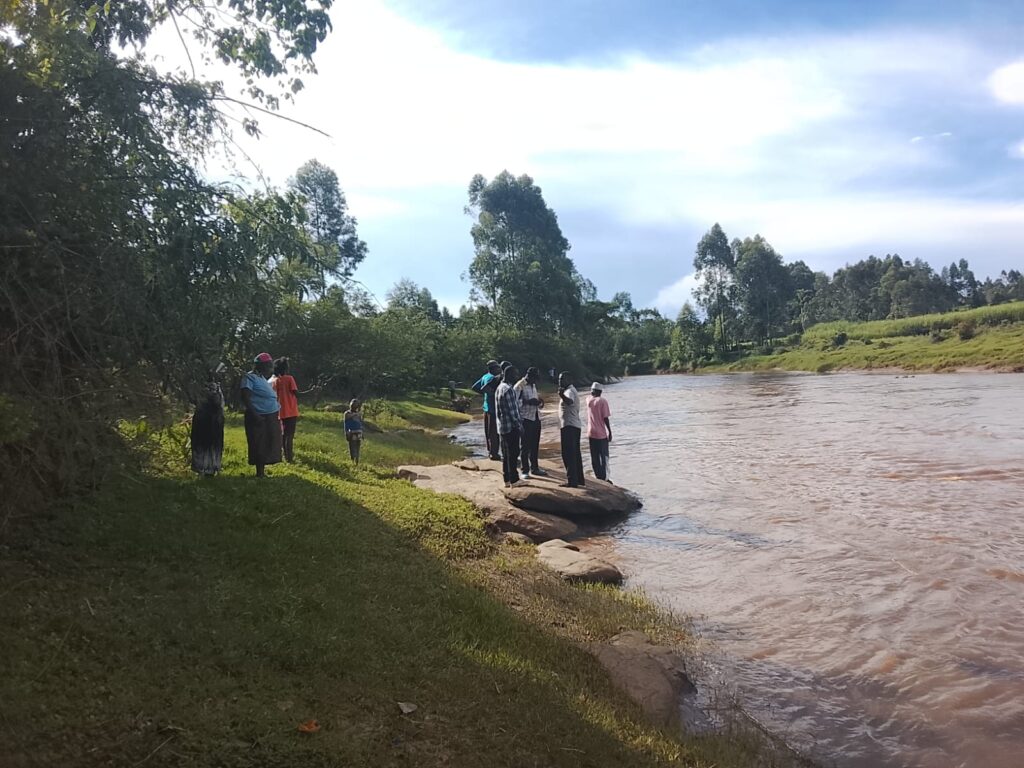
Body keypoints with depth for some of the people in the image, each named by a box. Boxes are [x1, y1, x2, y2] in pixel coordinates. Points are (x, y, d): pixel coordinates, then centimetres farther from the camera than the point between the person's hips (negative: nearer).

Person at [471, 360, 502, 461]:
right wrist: (493, 392, -17)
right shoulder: (493, 378, -17)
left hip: (487, 408, 9)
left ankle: (490, 451, 25)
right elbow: (483, 389, -29)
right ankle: (494, 454, 0)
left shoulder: (485, 377, 10)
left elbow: (475, 387, 14)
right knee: (494, 432, -3)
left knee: (488, 431, 15)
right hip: (493, 408, -9)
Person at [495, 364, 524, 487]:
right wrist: (519, 426, -14)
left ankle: (507, 480, 19)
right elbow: (512, 411, -20)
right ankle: (514, 480, 4)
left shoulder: (500, 387, 13)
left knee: (506, 454, 13)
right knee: (513, 454, -2)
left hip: (503, 426, 10)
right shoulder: (508, 389, -19)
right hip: (511, 426, -10)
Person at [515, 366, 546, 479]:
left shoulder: (533, 385, 14)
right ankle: (525, 470, 7)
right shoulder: (519, 386, -12)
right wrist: (528, 402, -27)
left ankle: (535, 468, 25)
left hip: (536, 417, 8)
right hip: (526, 419, -8)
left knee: (535, 445, 14)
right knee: (526, 445, -1)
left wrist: (539, 402, 5)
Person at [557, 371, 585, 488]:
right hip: (574, 425, 11)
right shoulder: (571, 390, 18)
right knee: (575, 454, 14)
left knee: (568, 454, -11)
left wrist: (562, 395, -60)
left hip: (569, 426, -11)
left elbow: (570, 401, -41)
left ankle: (572, 481, -12)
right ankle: (579, 479, 20)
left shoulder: (569, 391, -16)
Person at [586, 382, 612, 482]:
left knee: (594, 458, 9)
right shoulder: (602, 401, -9)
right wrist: (610, 432, -6)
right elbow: (605, 418, -12)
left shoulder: (588, 401, 3)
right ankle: (604, 478, 1)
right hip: (601, 434, -4)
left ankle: (599, 477, 12)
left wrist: (592, 395, 15)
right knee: (604, 457, 3)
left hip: (591, 433, 4)